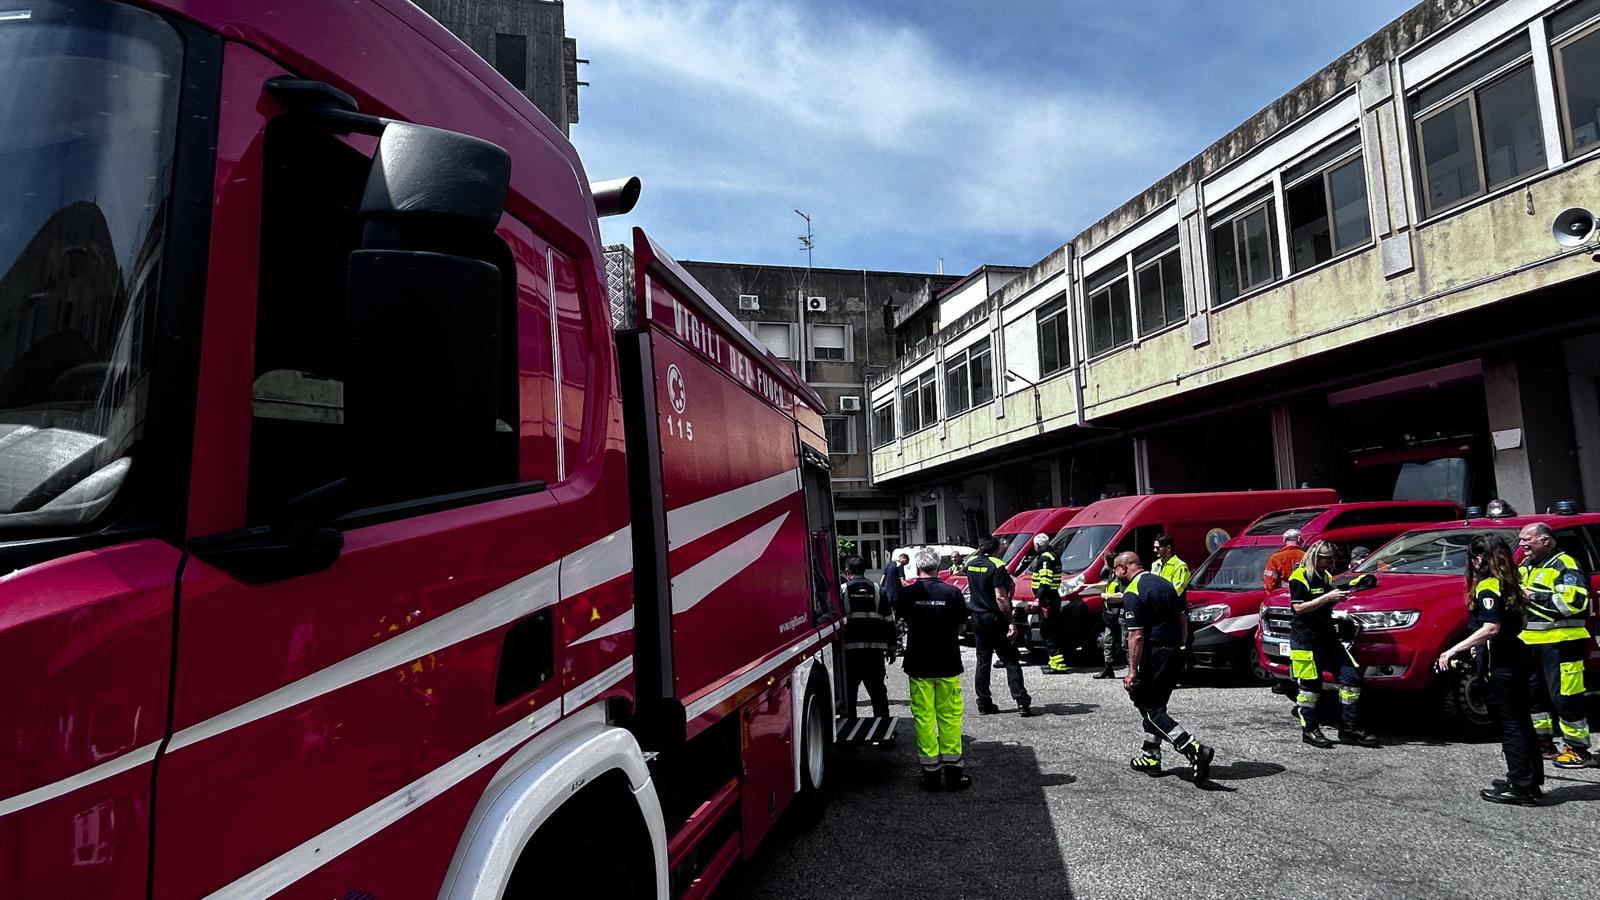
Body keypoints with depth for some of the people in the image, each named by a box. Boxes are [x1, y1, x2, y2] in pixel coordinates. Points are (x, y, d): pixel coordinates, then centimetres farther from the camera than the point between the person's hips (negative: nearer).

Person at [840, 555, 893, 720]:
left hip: (849, 649, -2)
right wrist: (890, 647, 16)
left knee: (848, 691, 6)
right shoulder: (878, 591, 7)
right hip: (875, 649, 2)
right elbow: (888, 622, 9)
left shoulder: (842, 590, -1)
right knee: (878, 691, 11)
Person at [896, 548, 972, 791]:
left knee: (924, 717, 6)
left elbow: (900, 616, 13)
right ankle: (953, 769, 12)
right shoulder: (952, 592, -8)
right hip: (948, 664, 0)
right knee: (950, 716, 9)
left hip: (919, 666, 0)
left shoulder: (908, 593, -6)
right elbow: (962, 626, 2)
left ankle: (931, 771, 8)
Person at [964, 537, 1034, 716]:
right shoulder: (997, 566, -15)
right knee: (1011, 661, -2)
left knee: (983, 661, 11)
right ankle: (1022, 701, -9)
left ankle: (984, 703, 11)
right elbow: (1000, 598, -21)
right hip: (995, 618, -6)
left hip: (977, 618, 6)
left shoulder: (970, 564, 6)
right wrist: (1011, 622, -20)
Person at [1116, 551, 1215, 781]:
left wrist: (1132, 671, -15)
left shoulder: (1132, 592, -13)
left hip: (1155, 654, -9)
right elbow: (1183, 619, 16)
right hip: (1175, 653, 9)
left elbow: (1136, 635, -18)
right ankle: (1151, 757, 21)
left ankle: (1195, 750, -16)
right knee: (1153, 704, 18)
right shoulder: (1163, 583, 13)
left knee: (1151, 709, -3)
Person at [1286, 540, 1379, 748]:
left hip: (1327, 635, 8)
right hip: (1305, 638, -8)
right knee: (1310, 684, -5)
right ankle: (1309, 729, 7)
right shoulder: (1299, 577, -8)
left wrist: (1341, 594, 2)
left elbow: (1327, 606, 21)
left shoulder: (1326, 577, 17)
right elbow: (1299, 607, -16)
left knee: (1352, 676, 2)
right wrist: (1328, 597, -20)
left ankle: (1349, 727, 9)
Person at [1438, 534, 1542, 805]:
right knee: (1521, 722, 15)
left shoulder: (1487, 586, -15)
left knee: (1509, 725, -5)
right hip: (1517, 658, 9)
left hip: (1499, 665, -9)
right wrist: (1480, 645, 24)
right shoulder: (1509, 583, 12)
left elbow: (1490, 628, -24)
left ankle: (1520, 787, -2)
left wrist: (1454, 650, -25)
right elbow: (1518, 621, 18)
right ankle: (1532, 782, 24)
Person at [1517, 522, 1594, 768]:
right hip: (1531, 642, 9)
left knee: (1565, 697, -6)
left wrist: (1534, 597, -20)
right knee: (1532, 693, 15)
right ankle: (1543, 741, 27)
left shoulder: (1564, 565, -10)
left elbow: (1574, 601, -24)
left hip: (1559, 643, -9)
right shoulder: (1526, 566, 17)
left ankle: (1579, 750, 3)